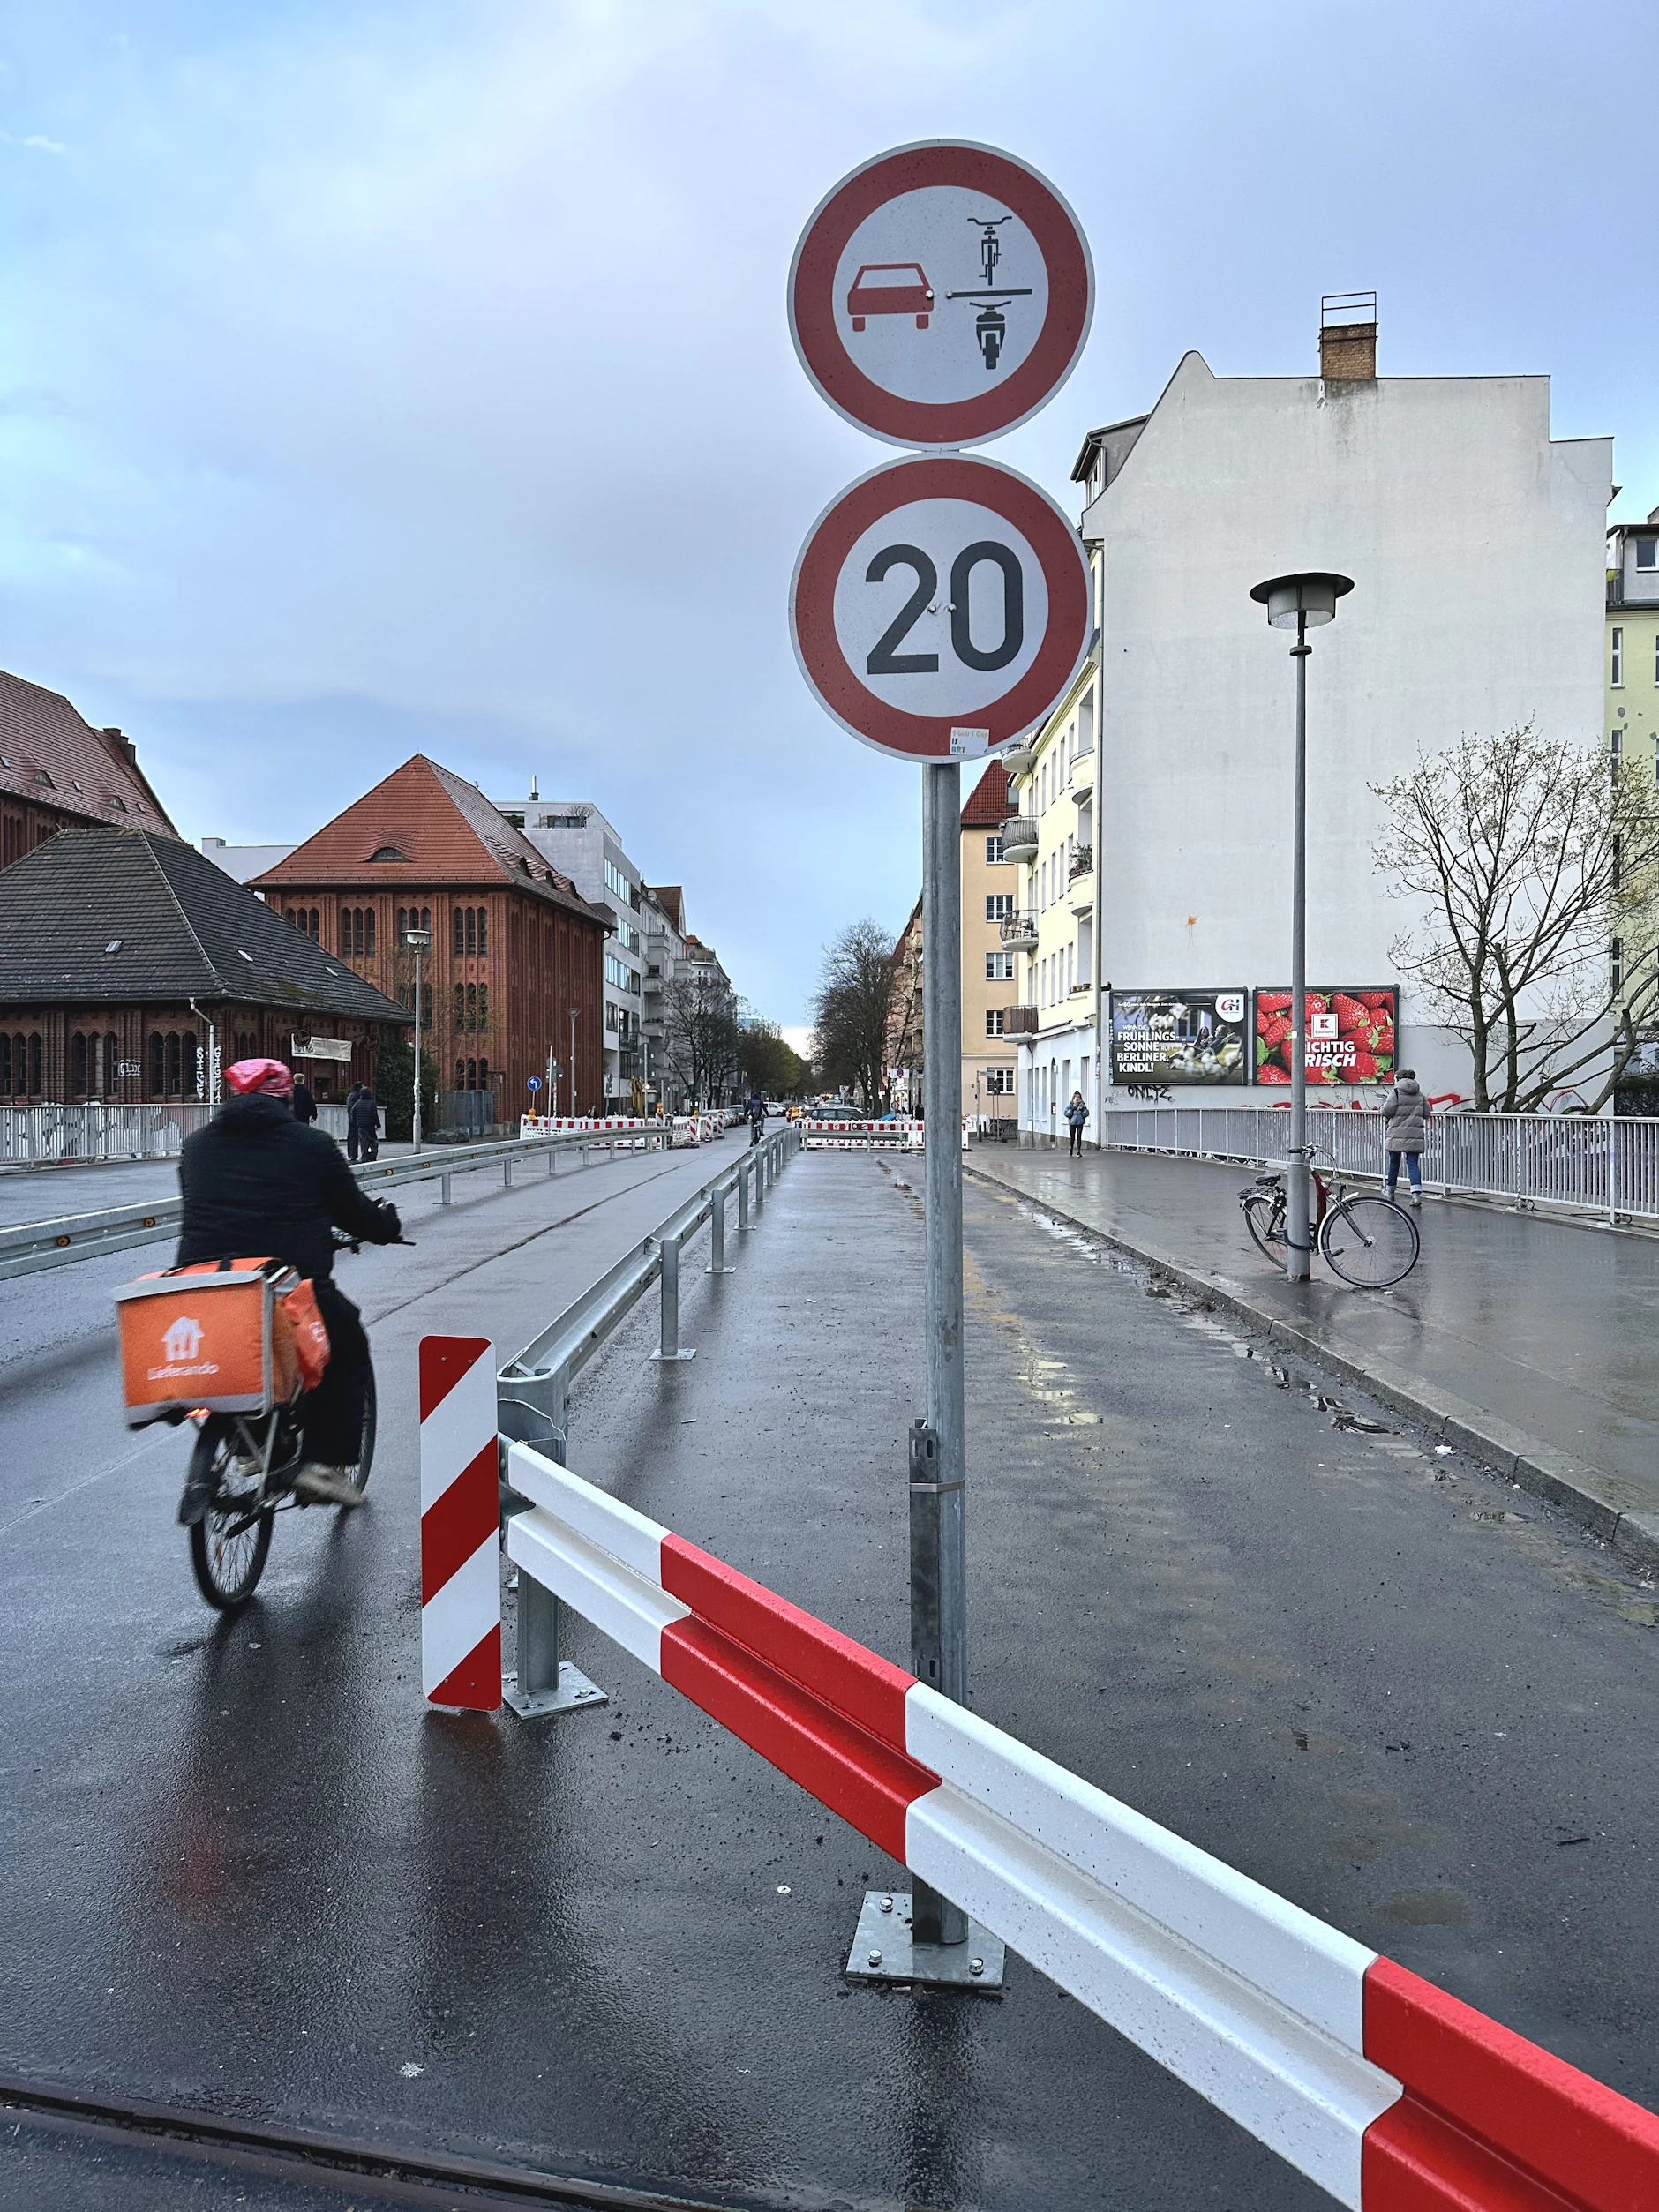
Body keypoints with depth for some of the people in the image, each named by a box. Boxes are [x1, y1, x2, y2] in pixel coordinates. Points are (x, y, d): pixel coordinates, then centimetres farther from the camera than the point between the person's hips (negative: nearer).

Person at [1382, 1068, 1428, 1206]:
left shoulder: (1396, 1092, -5)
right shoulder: (1420, 1095, 10)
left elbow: (1387, 1110, -12)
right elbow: (1426, 1113, 10)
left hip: (1397, 1135, -3)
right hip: (1415, 1135, 3)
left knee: (1394, 1163, 12)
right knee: (1413, 1164, -2)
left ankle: (1390, 1191, 27)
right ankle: (1416, 1193, -20)